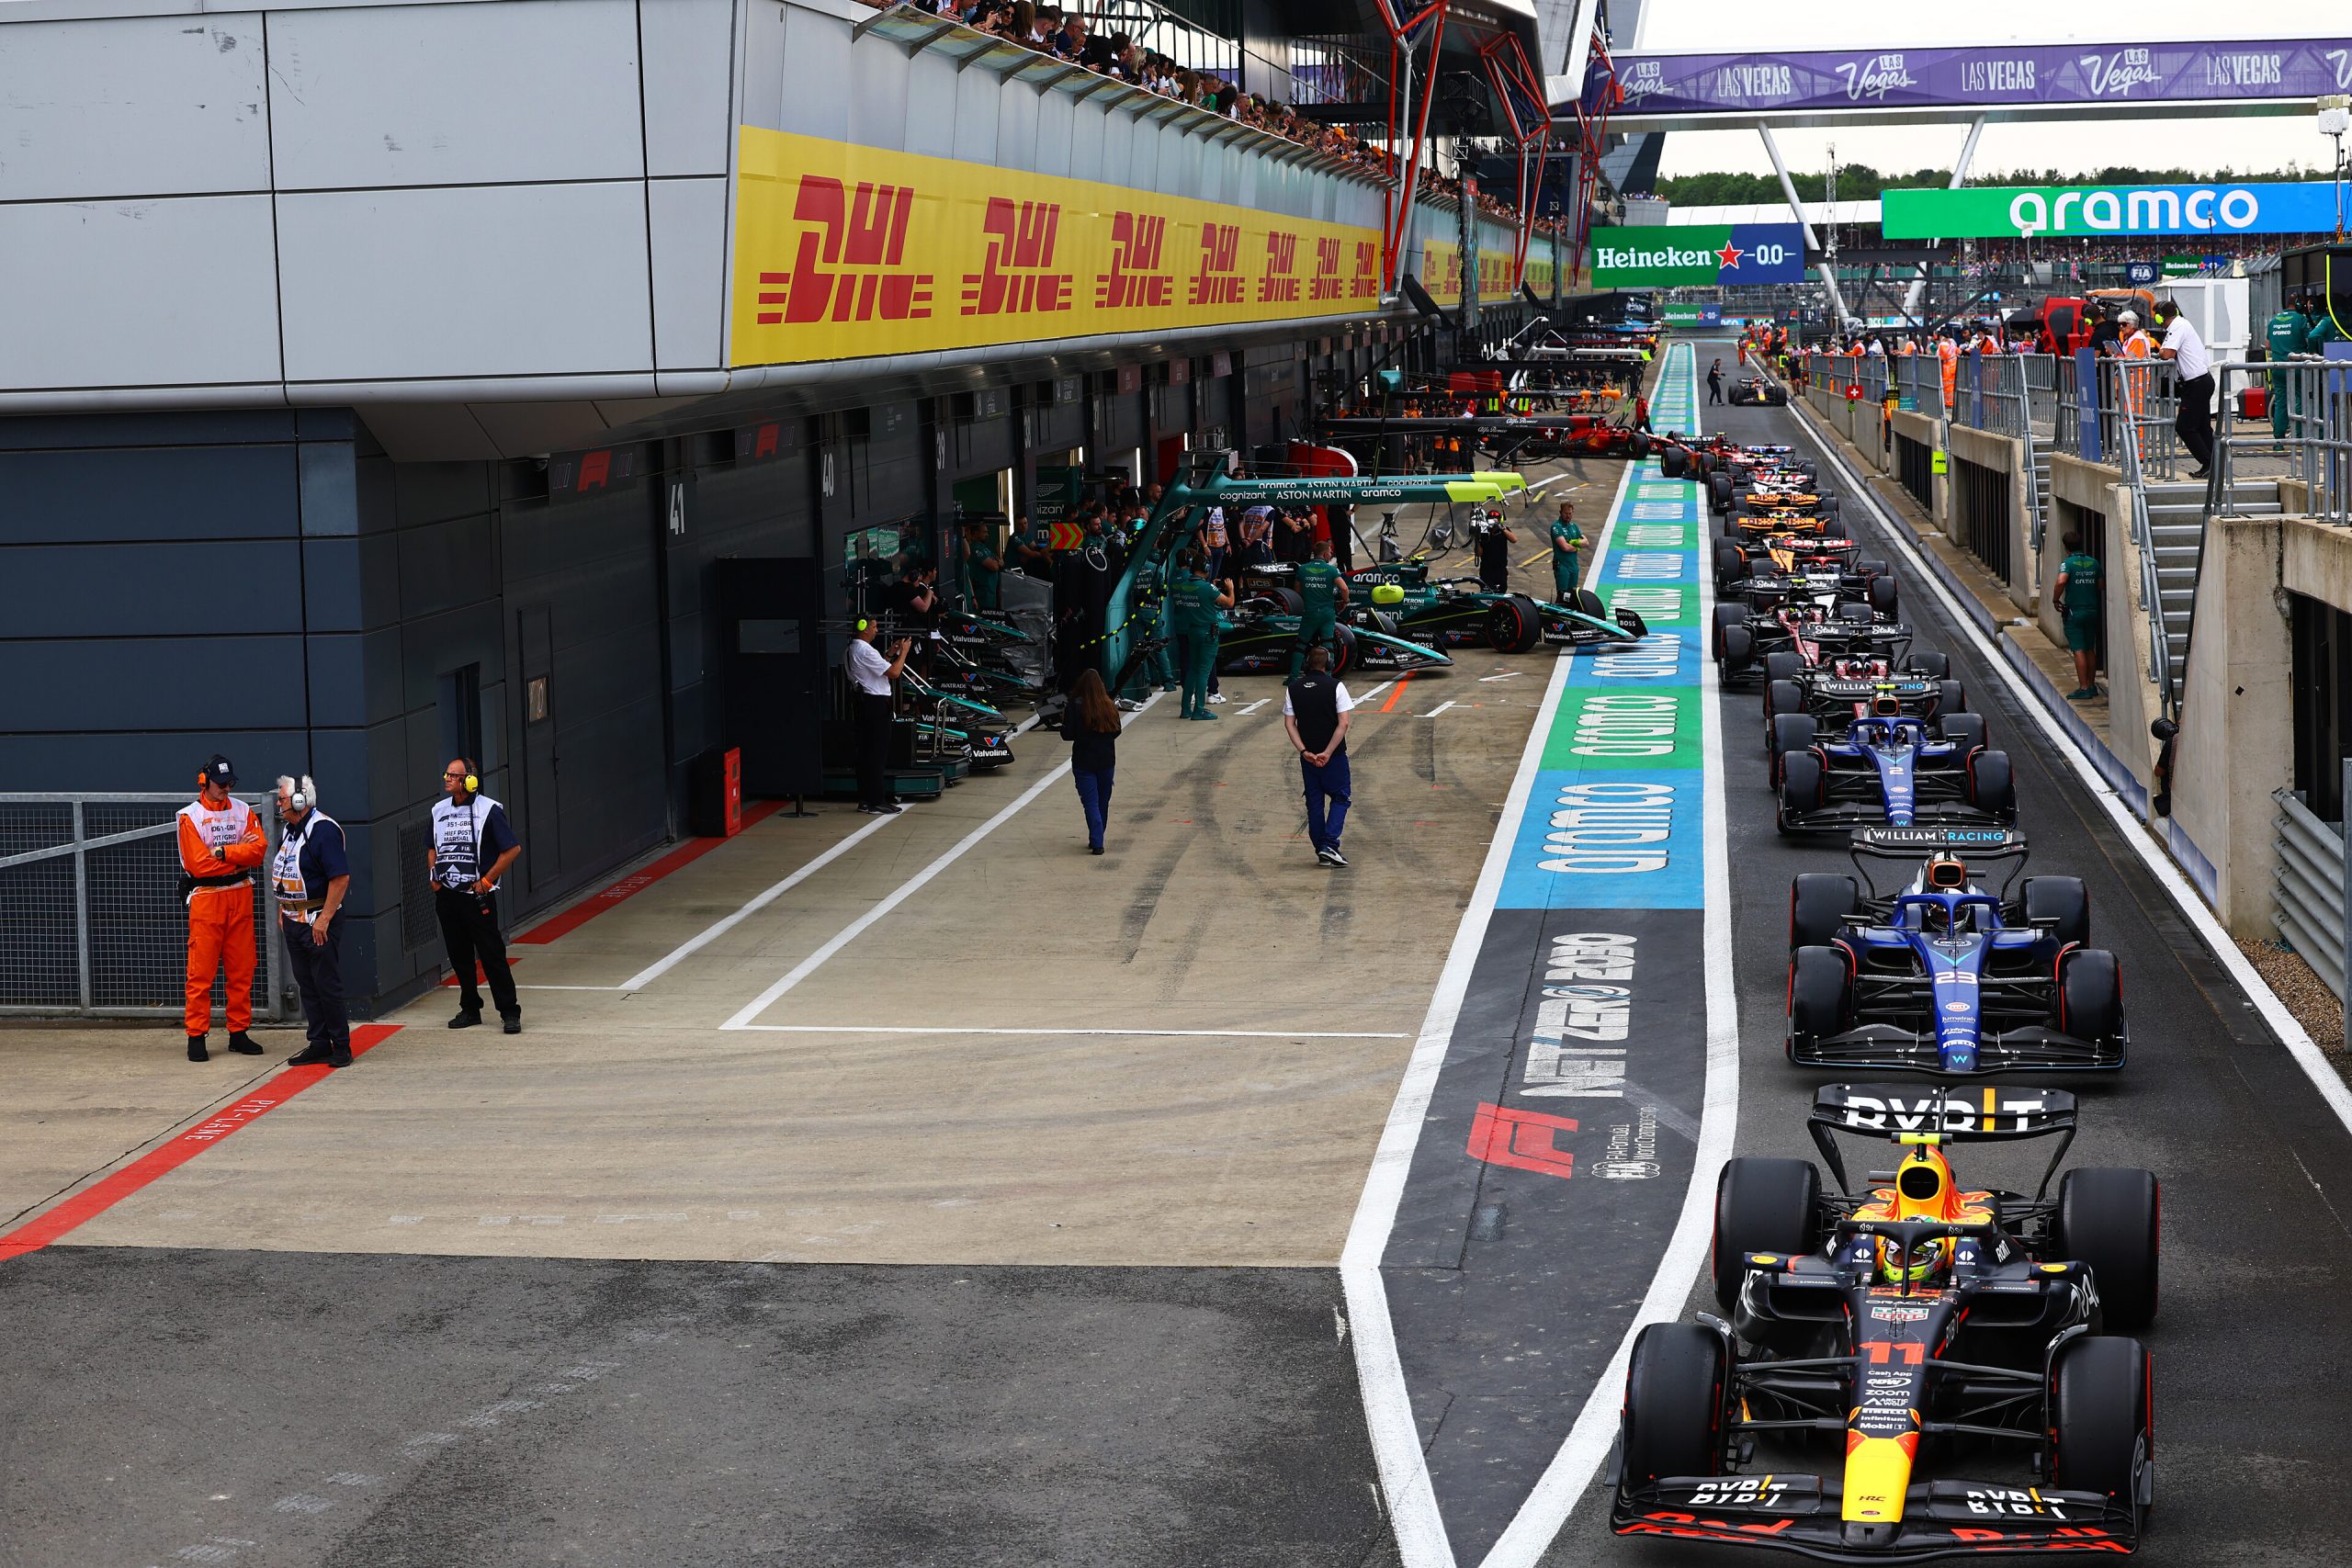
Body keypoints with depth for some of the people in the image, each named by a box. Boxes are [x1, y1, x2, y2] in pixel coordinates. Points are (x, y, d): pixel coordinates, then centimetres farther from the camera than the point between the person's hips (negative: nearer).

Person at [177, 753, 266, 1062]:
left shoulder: (243, 811, 9)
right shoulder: (190, 816, -4)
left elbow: (258, 850, -5)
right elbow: (199, 863, -13)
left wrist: (222, 852, -16)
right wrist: (240, 854, -8)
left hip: (240, 897, 4)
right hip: (205, 898, -4)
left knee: (242, 970, 6)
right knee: (201, 971, -4)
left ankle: (239, 1033, 14)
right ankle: (196, 1036, 1)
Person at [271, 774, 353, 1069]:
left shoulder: (323, 830, -16)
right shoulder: (289, 830, 13)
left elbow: (341, 877, -21)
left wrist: (324, 919, -23)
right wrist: (282, 910, 17)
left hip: (319, 920, -9)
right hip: (294, 920, 9)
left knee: (327, 985, -4)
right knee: (306, 986, 10)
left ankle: (341, 1046, 4)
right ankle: (319, 1044, 16)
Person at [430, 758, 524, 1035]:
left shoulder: (488, 810, -8)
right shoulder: (439, 810, 11)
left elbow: (513, 849, -9)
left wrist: (487, 881, -11)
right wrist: (433, 876, 8)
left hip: (476, 896, -6)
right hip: (446, 896, 6)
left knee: (492, 955, -5)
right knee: (459, 957, 11)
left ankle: (509, 1012, -1)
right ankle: (470, 1009, 22)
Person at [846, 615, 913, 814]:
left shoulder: (853, 648, 16)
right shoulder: (865, 651, -17)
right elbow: (894, 673, -18)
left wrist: (890, 654, 19)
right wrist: (903, 652, -5)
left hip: (864, 704, 10)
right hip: (876, 704, -10)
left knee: (865, 751, 12)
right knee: (877, 753, -7)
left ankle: (865, 800, 16)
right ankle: (876, 802, -6)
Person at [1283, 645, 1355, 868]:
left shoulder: (1293, 688, 3)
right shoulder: (1336, 686, -7)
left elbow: (1289, 724, -2)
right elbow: (1343, 724, -14)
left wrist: (1304, 751, -7)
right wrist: (1328, 753, -13)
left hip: (1307, 755, 3)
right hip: (1334, 755, -3)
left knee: (1314, 802, 11)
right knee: (1340, 798, 7)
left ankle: (1321, 850, 13)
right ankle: (1329, 844, -9)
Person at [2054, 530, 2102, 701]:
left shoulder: (2068, 563, -12)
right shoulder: (2093, 562, 6)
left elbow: (2061, 582, -29)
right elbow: (2101, 585, 13)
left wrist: (2056, 600, -15)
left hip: (2074, 611, -5)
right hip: (2092, 609, 5)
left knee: (2079, 650, -5)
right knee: (2090, 650, 15)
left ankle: (2083, 689, -8)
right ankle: (2092, 686, 21)